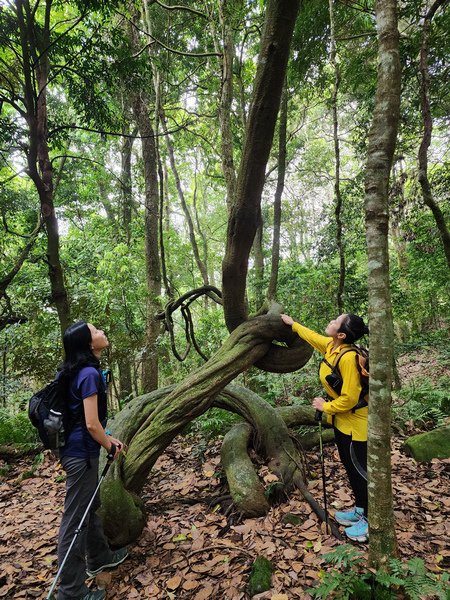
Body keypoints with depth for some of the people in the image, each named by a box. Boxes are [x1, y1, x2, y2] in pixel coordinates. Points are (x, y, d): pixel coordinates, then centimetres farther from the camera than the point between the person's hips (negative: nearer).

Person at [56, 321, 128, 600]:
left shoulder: (78, 371, 7)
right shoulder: (90, 373, -22)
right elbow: (91, 424, -23)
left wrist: (108, 439, 16)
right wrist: (111, 447, -6)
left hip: (77, 449, 10)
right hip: (81, 453, -10)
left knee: (90, 507, 25)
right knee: (76, 519, 4)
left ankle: (98, 558, 45)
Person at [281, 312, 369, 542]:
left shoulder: (348, 357, -31)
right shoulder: (330, 346, -4)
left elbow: (349, 398, -28)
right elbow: (314, 337, 19)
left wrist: (326, 406, -13)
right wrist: (293, 324, 30)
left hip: (354, 423, -9)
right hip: (341, 420, 9)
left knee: (360, 470, 5)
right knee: (350, 466, 21)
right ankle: (360, 509, 38)